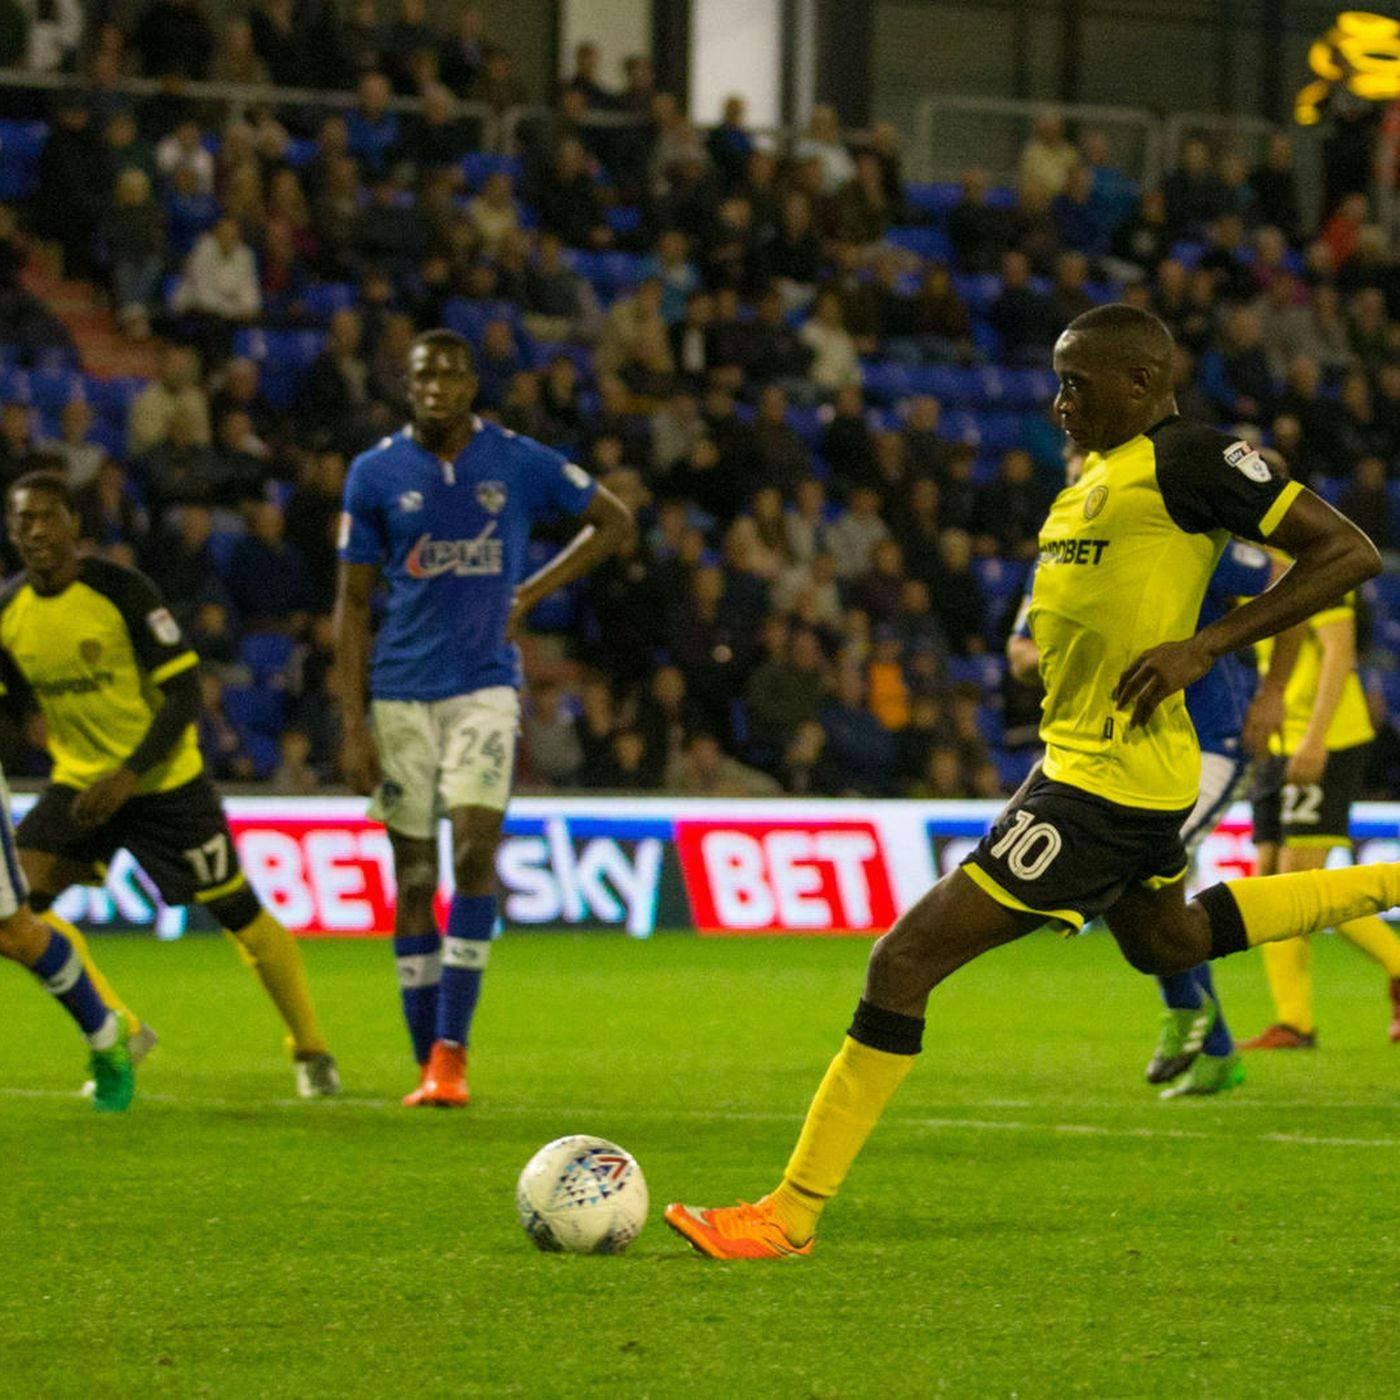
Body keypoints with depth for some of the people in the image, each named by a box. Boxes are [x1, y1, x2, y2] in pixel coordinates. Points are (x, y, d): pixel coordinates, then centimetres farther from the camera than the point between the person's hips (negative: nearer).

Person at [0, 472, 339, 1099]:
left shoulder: (123, 591, -19)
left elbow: (183, 695, -18)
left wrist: (128, 775, -28)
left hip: (164, 781, -4)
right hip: (79, 783, 4)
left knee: (239, 913, 1)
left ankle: (311, 1051, 21)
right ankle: (119, 1032, 3)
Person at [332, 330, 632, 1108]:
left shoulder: (521, 463, 0)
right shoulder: (375, 474, 0)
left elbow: (614, 521, 14)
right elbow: (352, 603, 2)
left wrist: (533, 591, 2)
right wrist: (354, 727, -3)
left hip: (484, 685, -1)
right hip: (400, 692, 1)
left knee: (474, 852, -17)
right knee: (414, 877, 2)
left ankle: (452, 1052, -15)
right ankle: (427, 1063, 10)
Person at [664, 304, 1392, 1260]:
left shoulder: (1188, 458, -15)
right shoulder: (1103, 468, 13)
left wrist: (1204, 646, -23)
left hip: (1107, 785, -11)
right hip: (1079, 756, 11)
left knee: (905, 962, -12)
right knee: (1168, 944, 36)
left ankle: (792, 1214, -8)